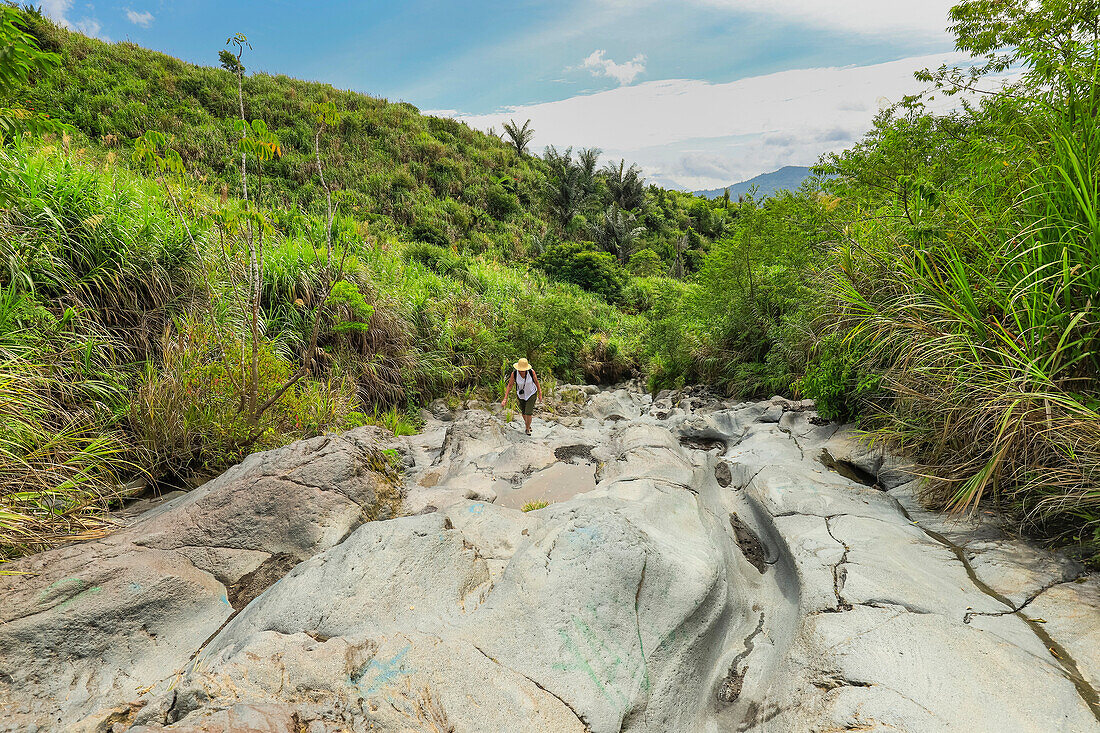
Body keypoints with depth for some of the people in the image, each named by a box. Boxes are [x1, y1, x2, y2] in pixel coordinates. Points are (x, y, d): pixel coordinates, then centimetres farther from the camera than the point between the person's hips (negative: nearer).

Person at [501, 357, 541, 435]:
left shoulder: (531, 371, -27)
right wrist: (505, 398, -20)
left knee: (528, 413, -8)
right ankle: (528, 424, 49)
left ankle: (527, 429, 19)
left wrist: (540, 393, 1)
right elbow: (509, 385, -15)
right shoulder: (514, 373, -26)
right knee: (524, 413, 17)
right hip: (521, 394, 2)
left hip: (532, 393, -2)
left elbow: (536, 381, -9)